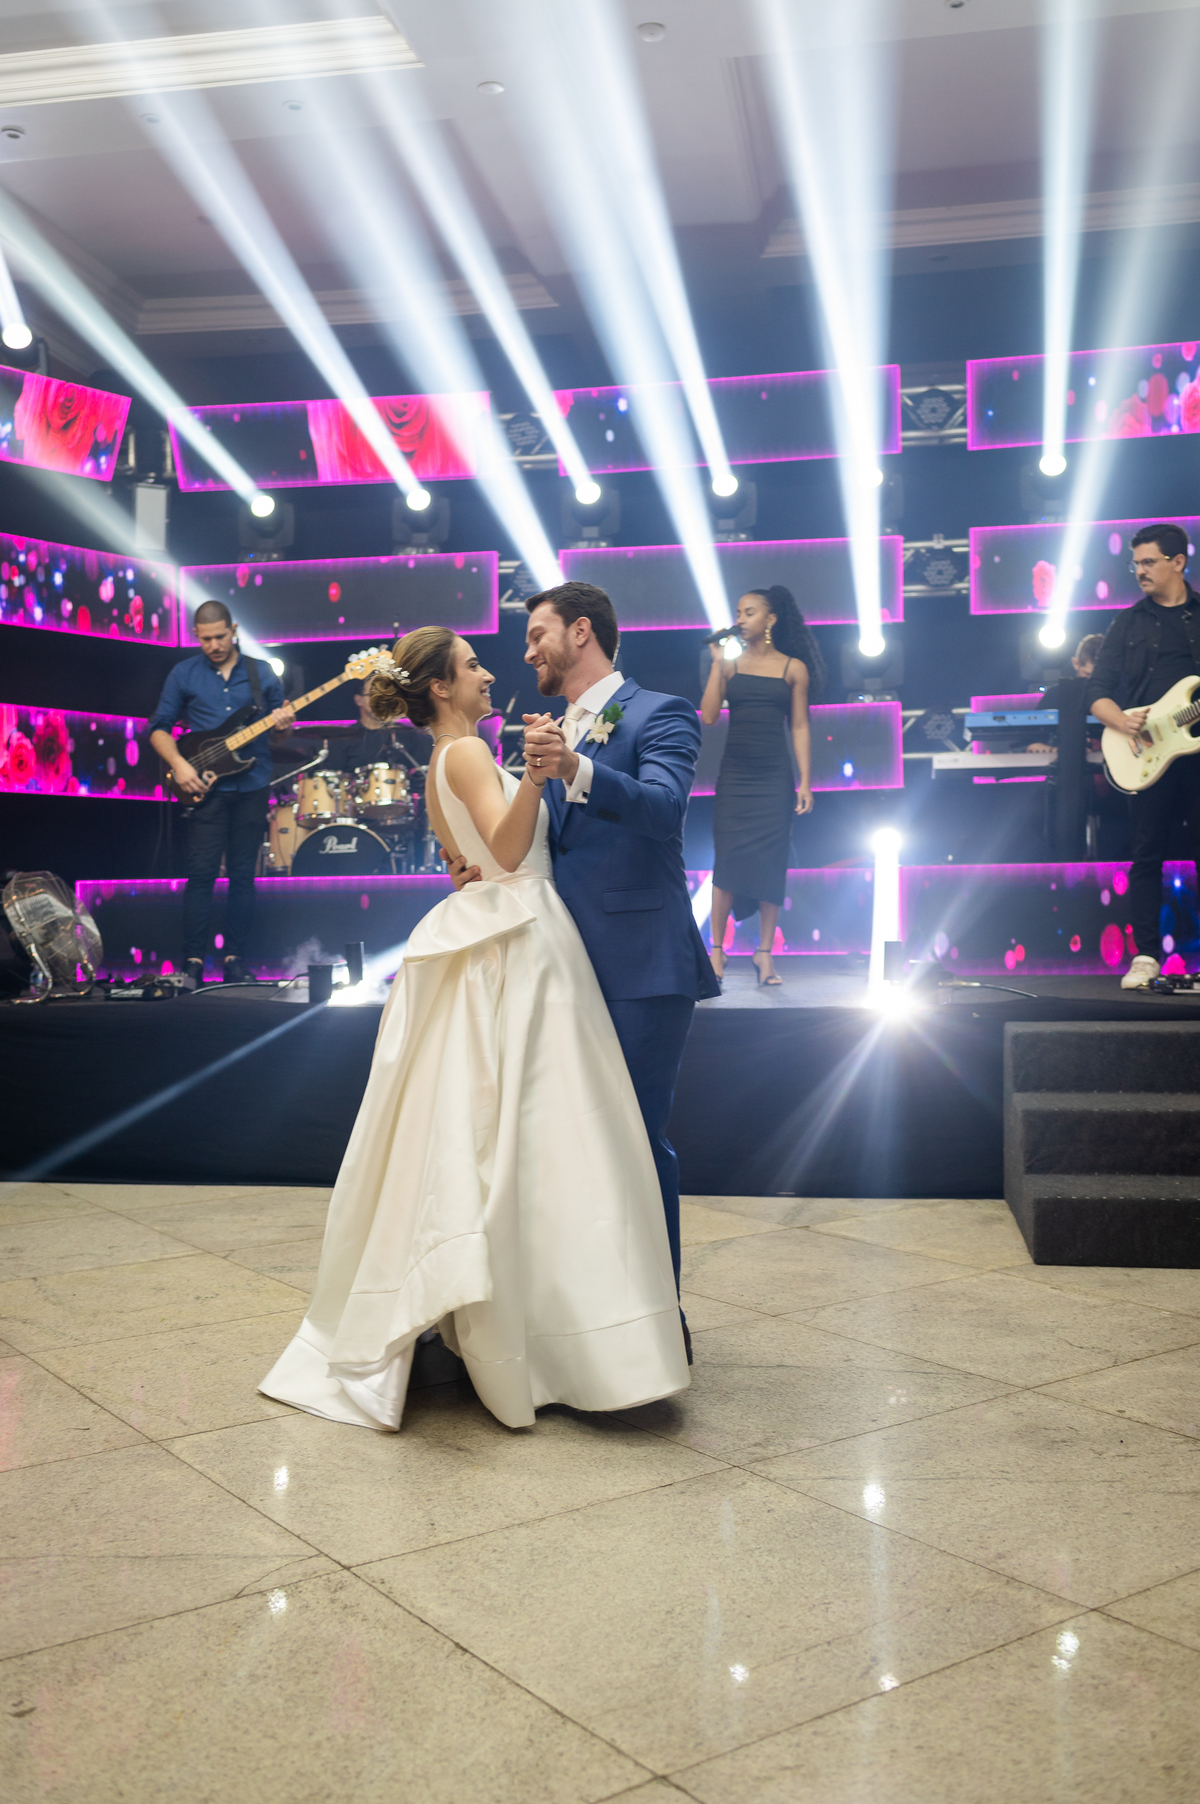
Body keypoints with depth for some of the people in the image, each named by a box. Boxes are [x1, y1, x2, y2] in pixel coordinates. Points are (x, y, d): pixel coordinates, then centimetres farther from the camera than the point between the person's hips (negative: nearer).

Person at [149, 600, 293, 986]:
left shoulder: (261, 673, 8)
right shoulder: (184, 674, 5)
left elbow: (278, 727, 13)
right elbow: (158, 727, 6)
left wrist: (284, 723, -11)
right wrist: (178, 764, -9)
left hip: (252, 786, 2)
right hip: (205, 787, -2)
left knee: (243, 874, 5)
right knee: (201, 873, -8)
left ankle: (235, 958, 13)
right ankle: (193, 961, -2)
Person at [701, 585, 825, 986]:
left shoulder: (793, 668, 4)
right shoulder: (730, 664, 5)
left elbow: (799, 727, 3)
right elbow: (708, 716, -4)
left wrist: (805, 782, -1)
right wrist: (717, 663, -6)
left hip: (774, 777, 0)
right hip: (734, 775, 1)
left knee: (771, 862, 1)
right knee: (726, 860, -2)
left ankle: (765, 953, 9)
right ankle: (716, 949, 6)